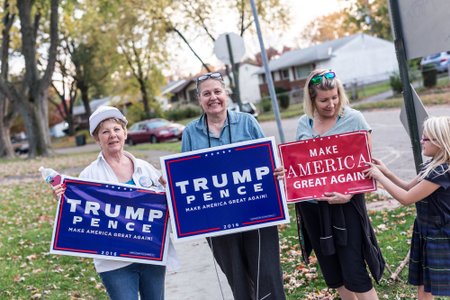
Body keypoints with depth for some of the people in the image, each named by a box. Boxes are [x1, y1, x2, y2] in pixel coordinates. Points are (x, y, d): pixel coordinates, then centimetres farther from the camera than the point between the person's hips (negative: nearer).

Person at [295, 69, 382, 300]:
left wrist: (349, 194, -22)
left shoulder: (354, 119, -6)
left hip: (345, 204, -4)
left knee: (353, 271, -2)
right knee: (331, 271, 15)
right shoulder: (303, 123, 5)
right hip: (311, 205, 5)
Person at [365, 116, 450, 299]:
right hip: (425, 232, 9)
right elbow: (409, 188, 17)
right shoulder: (431, 166, 3)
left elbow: (406, 198, -24)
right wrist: (386, 172, 4)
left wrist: (380, 177, -17)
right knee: (422, 283, 18)